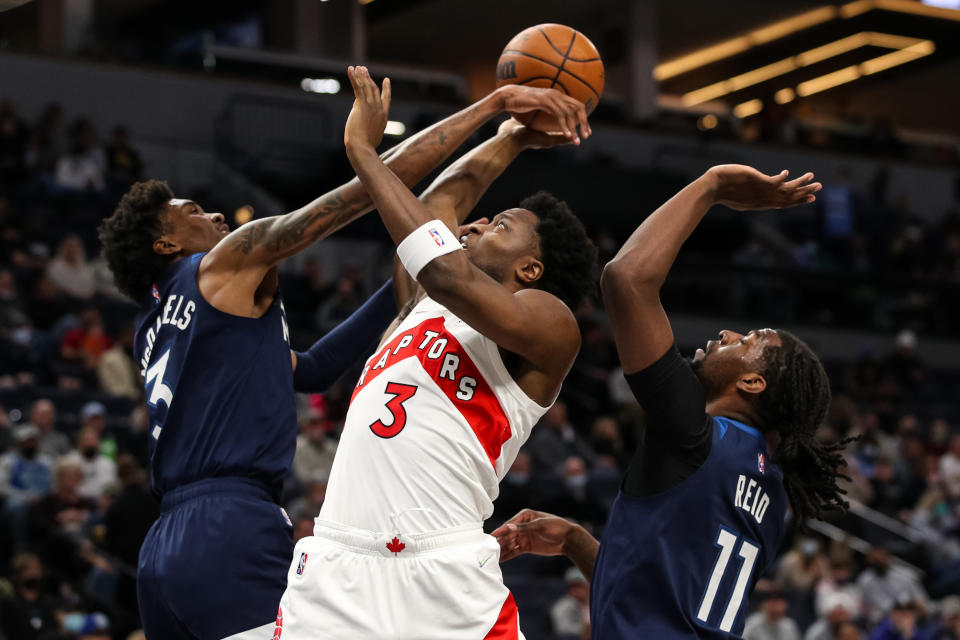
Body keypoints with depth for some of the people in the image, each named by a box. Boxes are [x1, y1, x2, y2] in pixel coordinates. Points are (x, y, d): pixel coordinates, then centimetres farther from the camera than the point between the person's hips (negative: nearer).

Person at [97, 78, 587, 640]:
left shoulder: (158, 326, 27)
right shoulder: (226, 263, 4)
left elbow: (309, 371, 29)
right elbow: (372, 186, -2)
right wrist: (494, 104, 1)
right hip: (233, 534, -9)